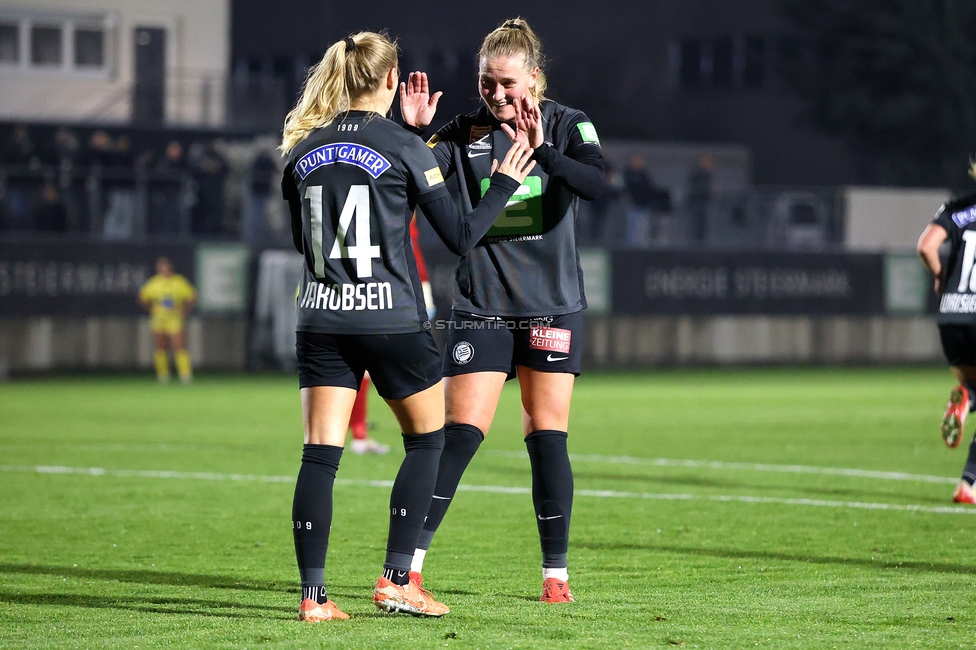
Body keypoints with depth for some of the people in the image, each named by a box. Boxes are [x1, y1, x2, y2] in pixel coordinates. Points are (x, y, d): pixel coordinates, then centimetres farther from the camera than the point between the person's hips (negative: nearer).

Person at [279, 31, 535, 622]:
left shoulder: (303, 150, 6)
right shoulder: (403, 147, -7)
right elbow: (461, 236, -4)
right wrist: (504, 184, 8)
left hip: (322, 320, 4)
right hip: (392, 321, -4)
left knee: (320, 454, 2)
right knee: (427, 439, 14)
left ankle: (314, 595, -5)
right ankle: (397, 579, 7)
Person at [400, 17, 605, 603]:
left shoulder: (568, 126, -1)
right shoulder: (466, 133, 2)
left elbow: (596, 184, -20)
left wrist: (541, 151, -33)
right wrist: (415, 132, -25)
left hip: (553, 306, 0)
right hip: (482, 308, 0)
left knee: (547, 438, -1)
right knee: (461, 434, -8)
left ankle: (556, 572, 9)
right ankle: (410, 563, -6)